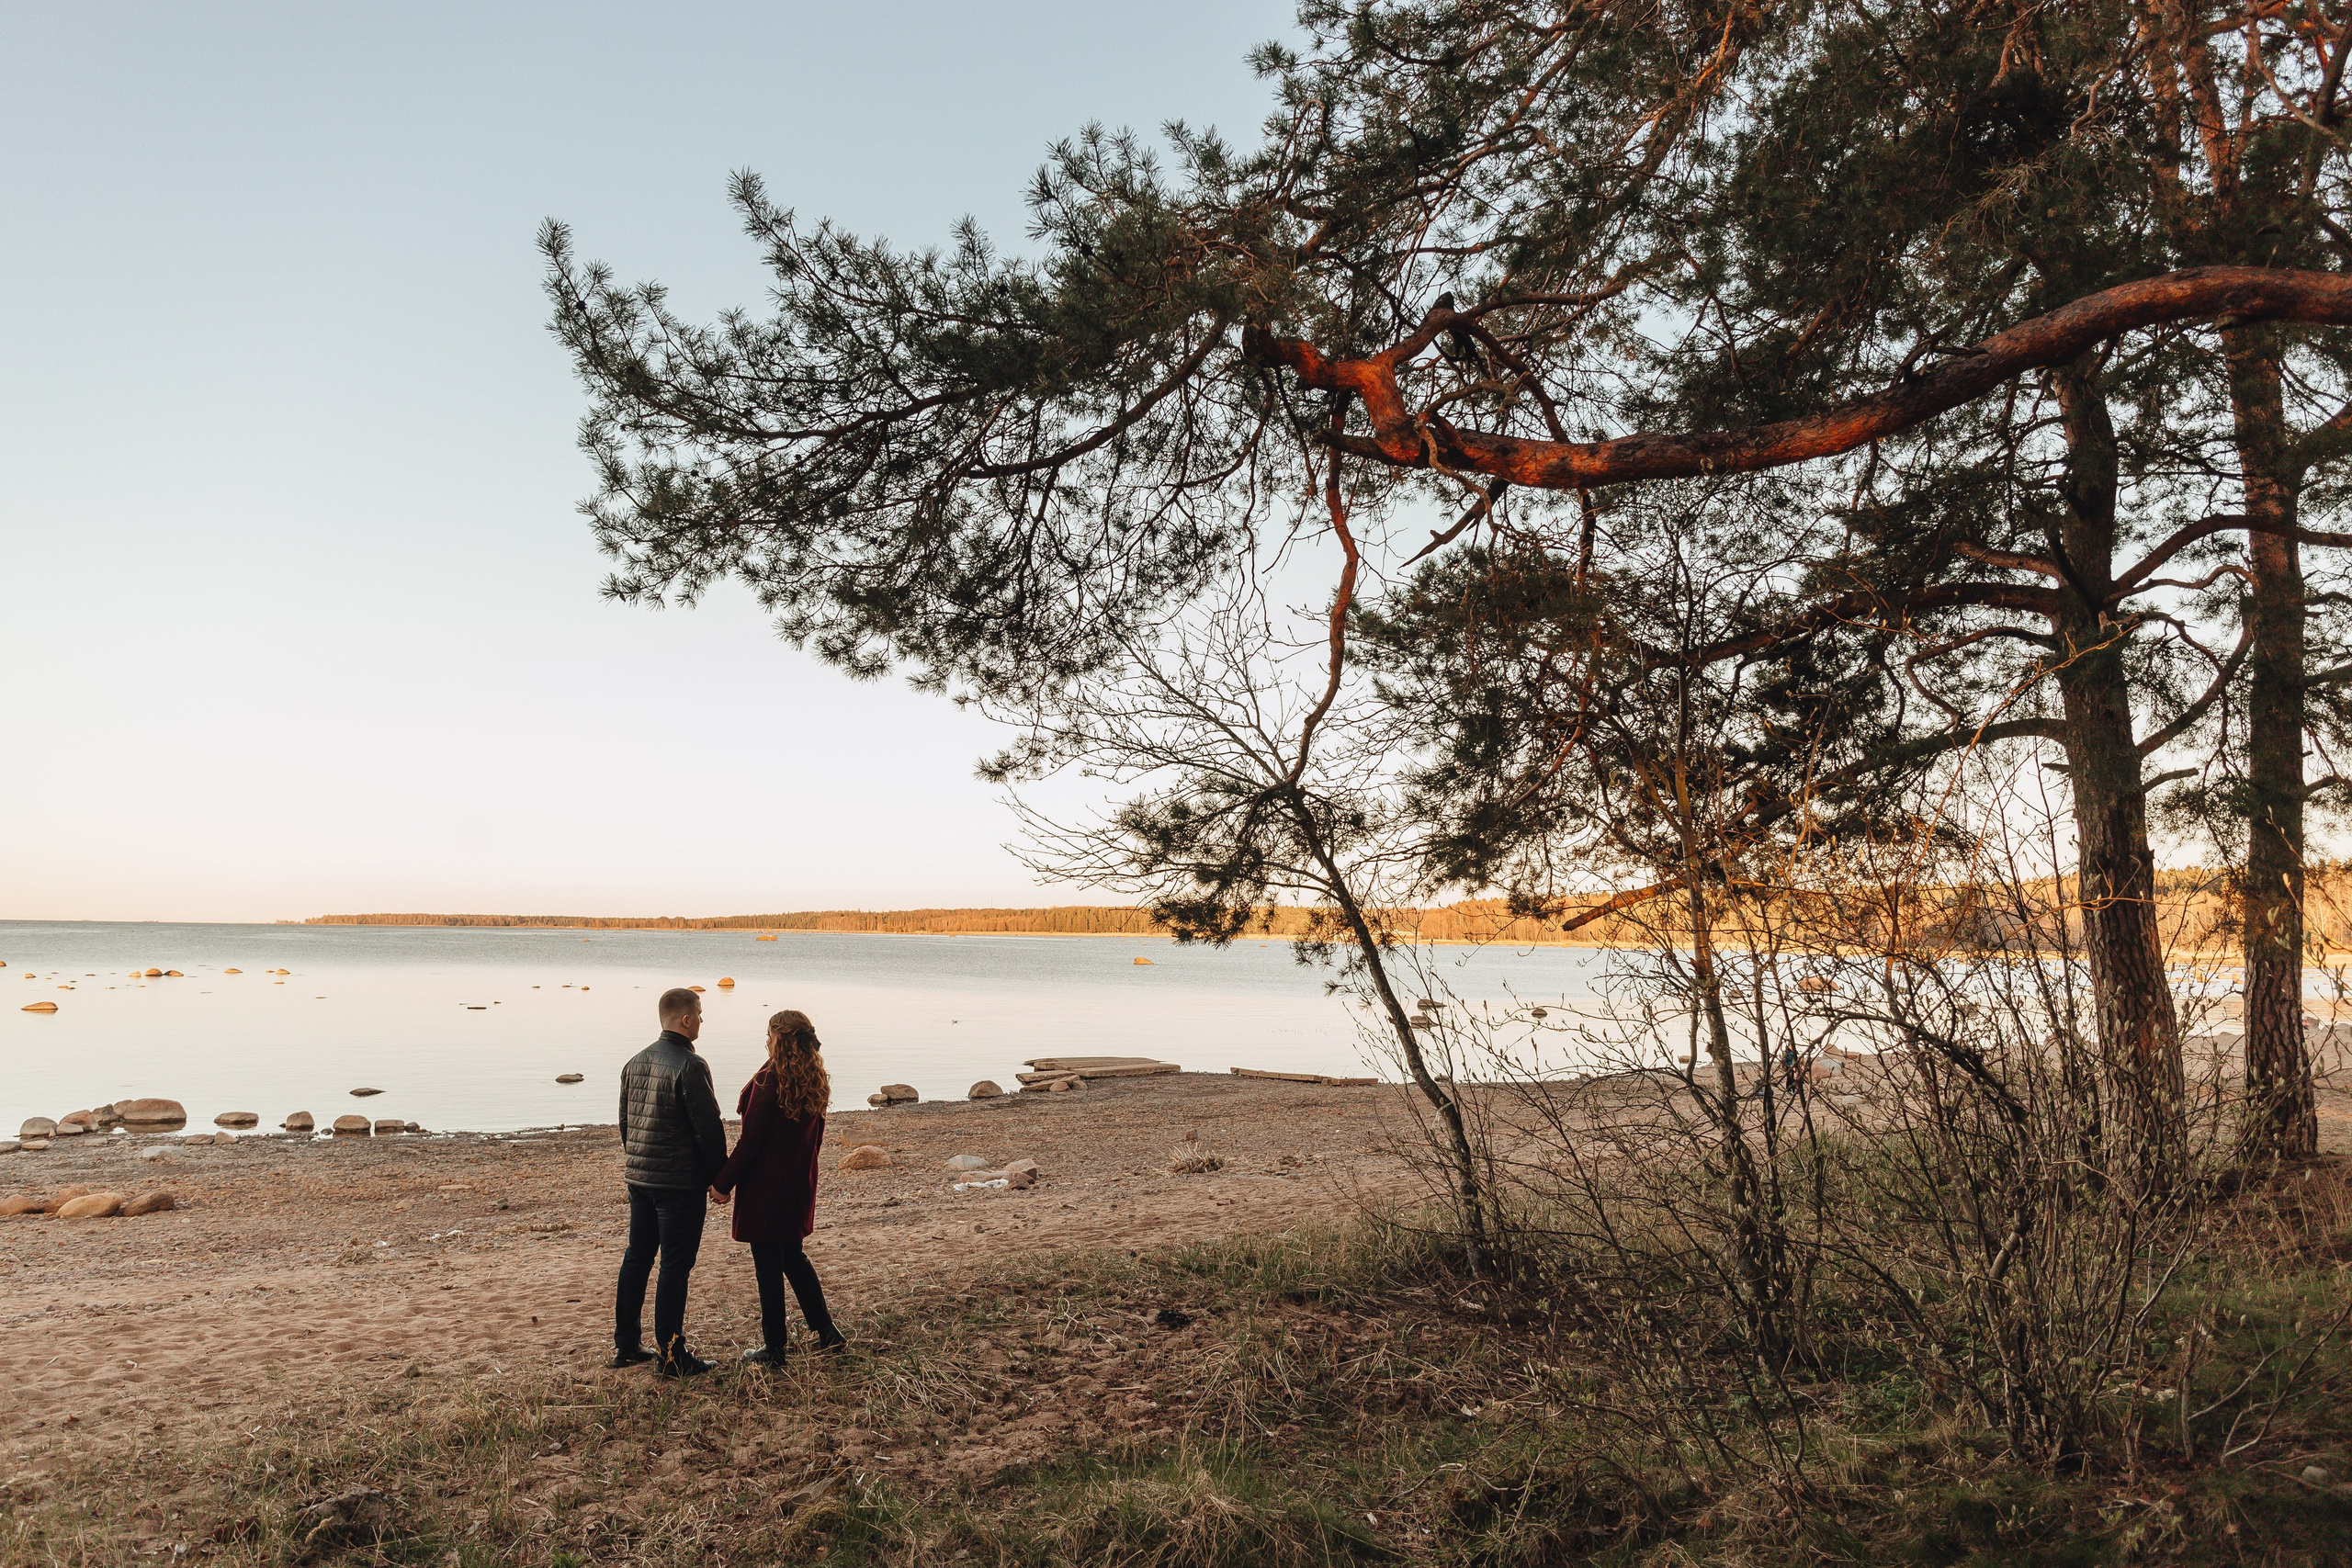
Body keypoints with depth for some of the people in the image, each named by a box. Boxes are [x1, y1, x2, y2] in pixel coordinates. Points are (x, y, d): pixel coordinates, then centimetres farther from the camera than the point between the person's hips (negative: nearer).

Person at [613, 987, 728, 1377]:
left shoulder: (635, 1062, 8)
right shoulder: (690, 1066, -18)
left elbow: (625, 1121, 17)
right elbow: (709, 1128, -17)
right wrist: (721, 1176, -6)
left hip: (638, 1179, 8)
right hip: (680, 1184, -8)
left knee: (636, 1258, 17)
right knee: (675, 1267, -1)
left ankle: (626, 1345, 27)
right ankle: (670, 1356, 5)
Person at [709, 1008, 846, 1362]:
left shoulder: (769, 1079, -19)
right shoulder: (816, 1082, 3)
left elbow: (750, 1140, -18)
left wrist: (723, 1183, -11)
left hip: (765, 1187, -7)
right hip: (800, 1185, 7)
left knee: (768, 1267, 5)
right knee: (793, 1256, 21)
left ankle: (773, 1349, 15)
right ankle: (826, 1331, 22)